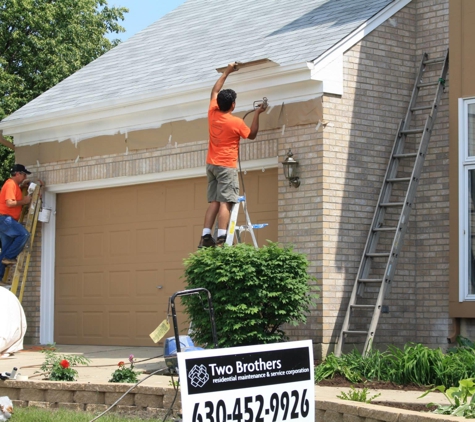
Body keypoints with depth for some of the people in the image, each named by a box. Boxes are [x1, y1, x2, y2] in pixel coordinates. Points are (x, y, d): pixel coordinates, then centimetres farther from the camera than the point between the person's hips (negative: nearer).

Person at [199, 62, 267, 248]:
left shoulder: (212, 114, 3)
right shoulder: (236, 122, -12)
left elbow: (214, 91, 20)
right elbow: (252, 135, 7)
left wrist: (227, 72, 26)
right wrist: (257, 114, 11)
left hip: (211, 164, 6)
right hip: (227, 166, -6)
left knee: (213, 202, 6)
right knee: (225, 202, -12)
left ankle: (206, 237, -2)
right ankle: (221, 239, -20)